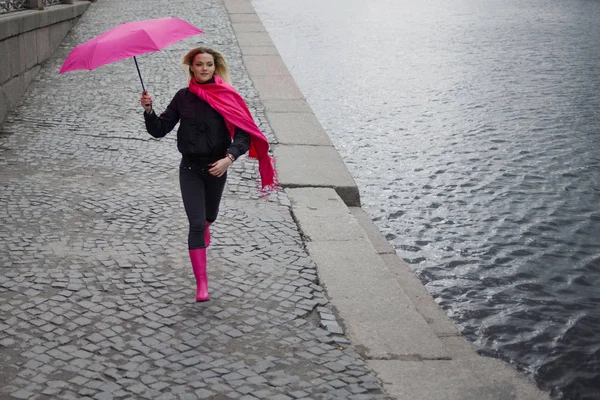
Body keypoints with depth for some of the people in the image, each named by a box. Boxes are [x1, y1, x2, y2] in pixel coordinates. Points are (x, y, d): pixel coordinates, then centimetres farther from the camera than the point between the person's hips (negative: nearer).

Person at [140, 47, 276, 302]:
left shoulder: (227, 97, -8)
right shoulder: (183, 97, -1)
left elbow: (243, 134, -13)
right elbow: (159, 130, -1)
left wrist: (229, 158, -28)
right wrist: (149, 111, -18)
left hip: (217, 168, 1)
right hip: (190, 169, 0)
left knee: (209, 217, 23)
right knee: (196, 224, -9)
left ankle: (205, 229, 62)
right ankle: (201, 284, -6)